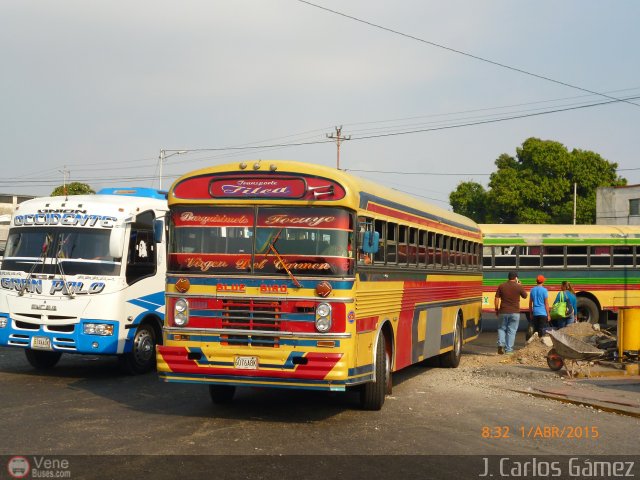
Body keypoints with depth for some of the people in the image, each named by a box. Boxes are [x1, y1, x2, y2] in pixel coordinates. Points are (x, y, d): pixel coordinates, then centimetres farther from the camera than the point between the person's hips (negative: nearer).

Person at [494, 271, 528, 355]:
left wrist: (496, 309, 9)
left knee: (502, 328, 17)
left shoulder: (501, 286, -1)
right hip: (515, 312, -1)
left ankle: (501, 344, -3)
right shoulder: (519, 287, -5)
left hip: (503, 312, 1)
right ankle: (508, 350, 4)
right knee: (511, 331, 6)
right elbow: (525, 296, 11)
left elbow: (497, 299, -1)